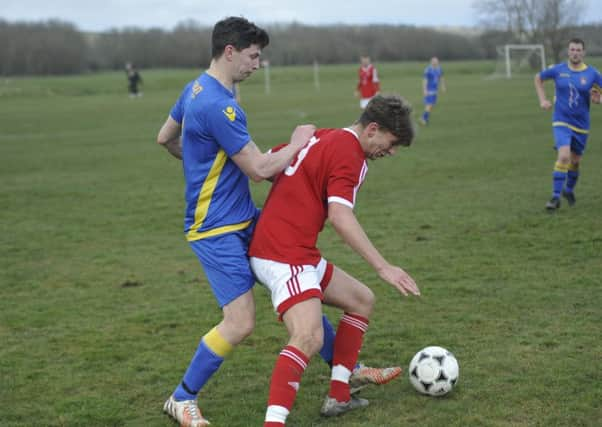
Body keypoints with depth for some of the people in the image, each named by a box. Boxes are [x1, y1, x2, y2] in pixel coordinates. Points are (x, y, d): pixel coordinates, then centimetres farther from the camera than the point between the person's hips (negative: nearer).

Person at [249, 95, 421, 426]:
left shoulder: (320, 138, 14)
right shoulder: (348, 154, -14)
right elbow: (340, 217, -26)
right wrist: (383, 268, -26)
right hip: (284, 258, -10)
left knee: (362, 300, 19)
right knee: (309, 338, -26)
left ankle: (338, 396, 19)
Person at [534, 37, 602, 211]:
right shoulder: (557, 70, -3)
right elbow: (538, 78, 14)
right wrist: (543, 100, 4)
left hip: (581, 125, 2)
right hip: (561, 122, -2)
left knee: (575, 161, 14)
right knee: (564, 156, -22)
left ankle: (569, 190, 42)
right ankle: (555, 197, -15)